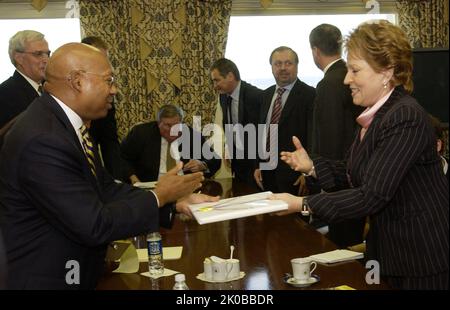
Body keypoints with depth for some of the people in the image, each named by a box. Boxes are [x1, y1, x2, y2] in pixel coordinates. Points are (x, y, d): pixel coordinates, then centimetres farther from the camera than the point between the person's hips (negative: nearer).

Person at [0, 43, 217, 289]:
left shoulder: (66, 121, 3)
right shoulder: (41, 140, -25)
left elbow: (106, 189, 5)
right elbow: (95, 226, -23)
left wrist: (175, 202, -2)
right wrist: (159, 197, -12)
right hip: (46, 280, -8)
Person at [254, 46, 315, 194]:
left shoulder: (309, 95, -9)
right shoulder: (267, 95, 13)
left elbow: (312, 137, -12)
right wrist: (258, 165, 11)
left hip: (292, 174, -6)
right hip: (267, 171, 6)